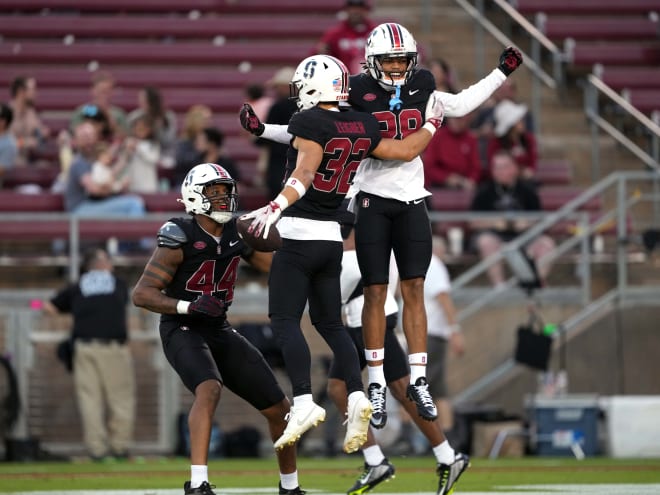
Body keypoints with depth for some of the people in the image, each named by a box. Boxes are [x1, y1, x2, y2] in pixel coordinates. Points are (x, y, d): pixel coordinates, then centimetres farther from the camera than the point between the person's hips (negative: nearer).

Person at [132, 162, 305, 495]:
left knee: (279, 408, 6)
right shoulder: (180, 239, -16)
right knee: (209, 389, -36)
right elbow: (142, 294, -18)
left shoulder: (237, 233, 2)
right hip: (183, 331, -7)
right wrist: (189, 306, -31)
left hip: (219, 331, 7)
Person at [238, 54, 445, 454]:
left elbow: (305, 172, -26)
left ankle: (304, 402, -19)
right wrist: (432, 124, 35)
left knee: (285, 320, -6)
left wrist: (278, 206, -41)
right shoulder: (362, 126, 7)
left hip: (300, 234, -7)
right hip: (332, 236, 7)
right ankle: (357, 396, -1)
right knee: (330, 323, 15)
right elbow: (405, 151, 17)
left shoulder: (309, 122, -12)